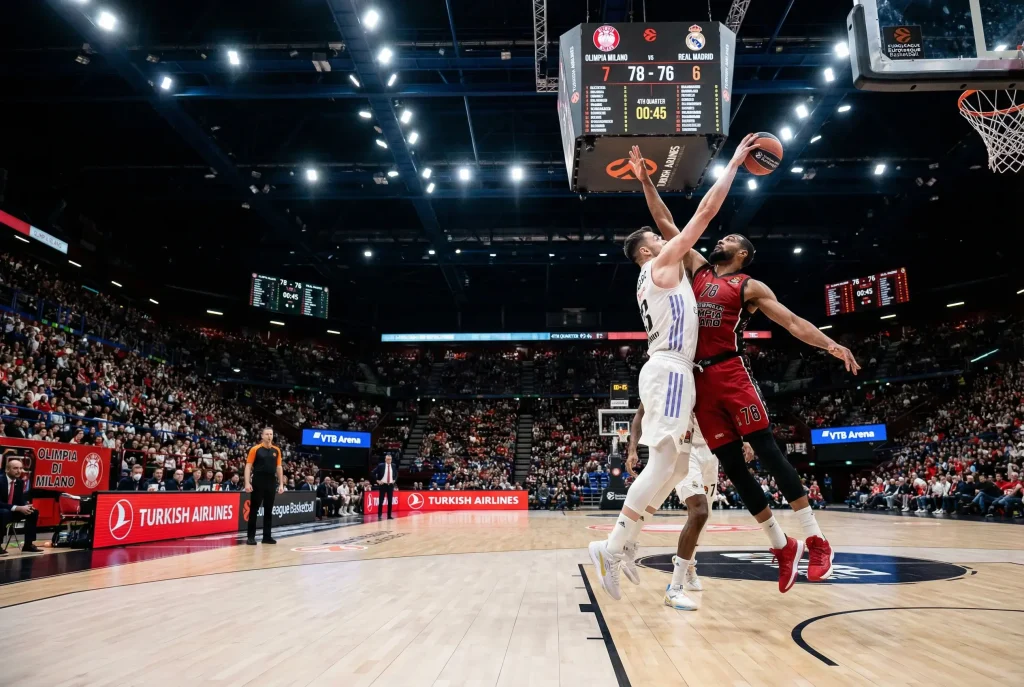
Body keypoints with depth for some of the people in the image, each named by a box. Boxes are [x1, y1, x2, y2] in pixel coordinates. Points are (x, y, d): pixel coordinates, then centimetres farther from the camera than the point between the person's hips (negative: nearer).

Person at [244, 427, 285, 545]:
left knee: (269, 510, 9)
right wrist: (247, 483, -14)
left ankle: (267, 536, 16)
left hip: (271, 483, 4)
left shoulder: (276, 450, 8)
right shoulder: (255, 449, -3)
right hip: (258, 482, -4)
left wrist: (281, 484, 7)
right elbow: (248, 466, -5)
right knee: (254, 509, 0)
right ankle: (251, 536, 6)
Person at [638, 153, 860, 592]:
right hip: (700, 378, 4)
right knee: (732, 465, 4)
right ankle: (781, 546, 14)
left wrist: (830, 345, -17)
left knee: (767, 452, -9)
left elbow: (791, 321, -1)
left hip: (732, 373, -4)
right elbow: (665, 223, 19)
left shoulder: (750, 287, 7)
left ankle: (816, 541, -1)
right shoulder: (699, 268, 18)